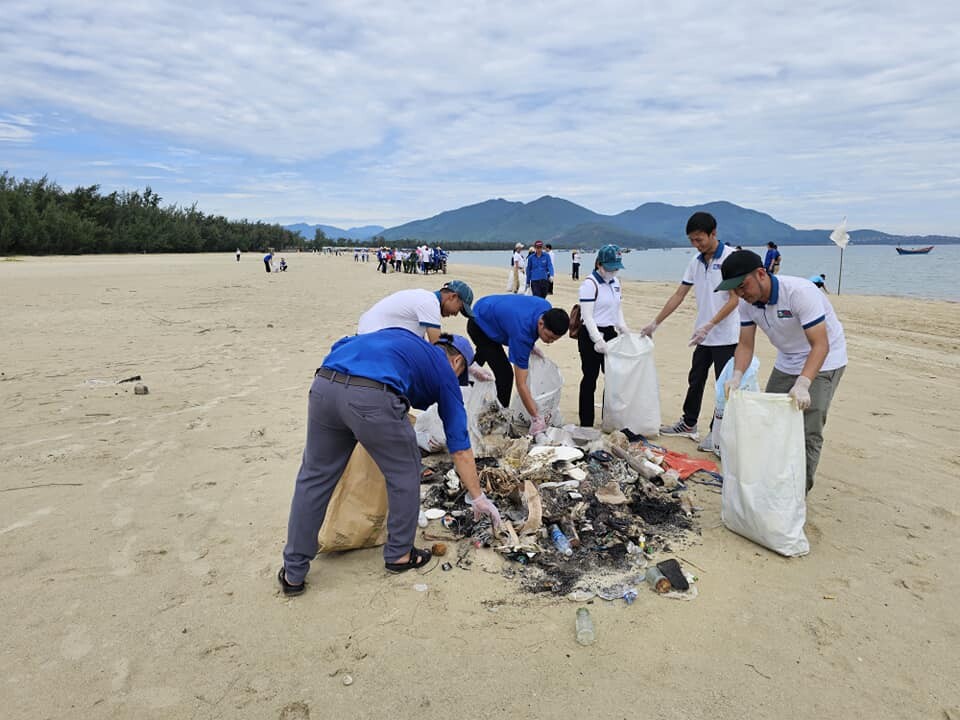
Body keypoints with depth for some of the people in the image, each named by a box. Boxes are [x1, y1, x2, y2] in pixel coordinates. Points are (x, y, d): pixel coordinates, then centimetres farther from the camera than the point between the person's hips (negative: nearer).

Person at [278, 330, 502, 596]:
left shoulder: (400, 336, 36)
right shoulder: (444, 372, 22)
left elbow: (341, 346, 29)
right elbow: (460, 447, 23)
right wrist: (478, 498, 30)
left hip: (324, 384, 6)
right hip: (374, 398, -5)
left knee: (314, 477, 19)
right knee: (404, 473, 20)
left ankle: (293, 573, 28)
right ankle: (399, 554, 34)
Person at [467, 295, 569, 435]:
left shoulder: (547, 308, -24)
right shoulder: (522, 334, -43)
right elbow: (521, 384, -40)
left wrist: (529, 345, -4)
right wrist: (537, 418, -42)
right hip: (479, 325, -8)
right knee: (505, 374, -18)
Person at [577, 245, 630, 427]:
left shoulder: (615, 282, 10)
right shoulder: (590, 284, -14)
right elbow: (587, 316, -19)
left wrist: (622, 326, 5)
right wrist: (598, 340, -26)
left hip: (610, 333, 8)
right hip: (591, 336, -8)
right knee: (590, 378, -2)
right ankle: (586, 424, 7)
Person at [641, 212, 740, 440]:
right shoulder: (695, 262, 8)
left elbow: (734, 299, -16)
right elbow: (678, 295, 12)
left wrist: (709, 325, -25)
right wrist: (655, 324, 11)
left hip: (726, 336, -7)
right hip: (704, 336, 7)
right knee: (695, 381, 16)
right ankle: (688, 424, 30)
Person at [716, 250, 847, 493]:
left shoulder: (800, 292, -32)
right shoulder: (748, 302, -12)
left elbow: (820, 345, -35)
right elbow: (745, 345, -9)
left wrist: (802, 384, -48)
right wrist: (737, 376, -28)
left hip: (822, 361, -7)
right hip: (787, 362, 7)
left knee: (808, 432, -11)